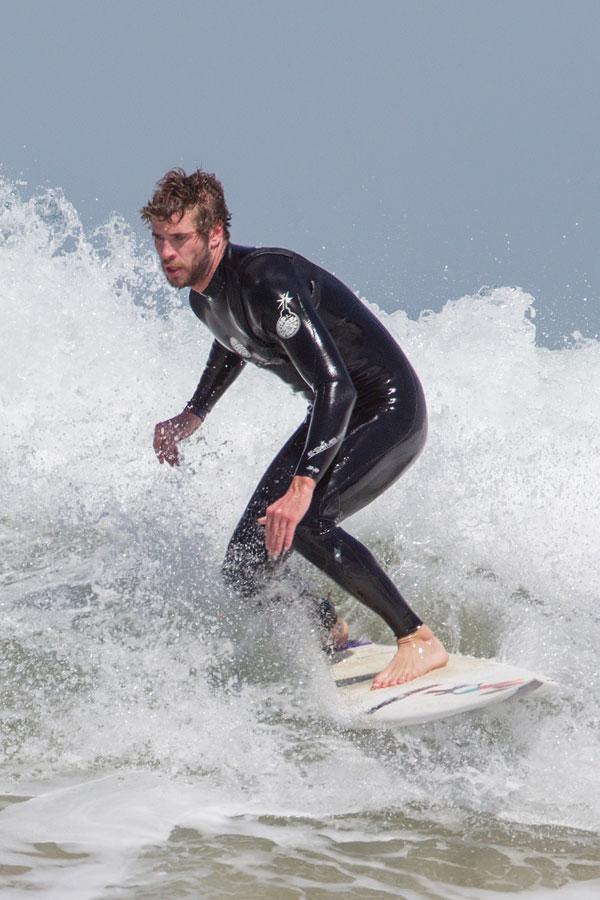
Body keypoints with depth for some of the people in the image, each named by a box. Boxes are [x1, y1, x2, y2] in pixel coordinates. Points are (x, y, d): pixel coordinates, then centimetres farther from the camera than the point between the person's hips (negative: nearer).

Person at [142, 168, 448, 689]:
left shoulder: (267, 283, -28)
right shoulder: (205, 297, 0)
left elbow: (335, 386, -36)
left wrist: (303, 486, -44)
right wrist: (192, 417, 19)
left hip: (389, 414, -9)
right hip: (333, 418, 9)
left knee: (301, 523, -32)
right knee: (246, 571, 1)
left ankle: (421, 642, -22)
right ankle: (329, 633, 28)